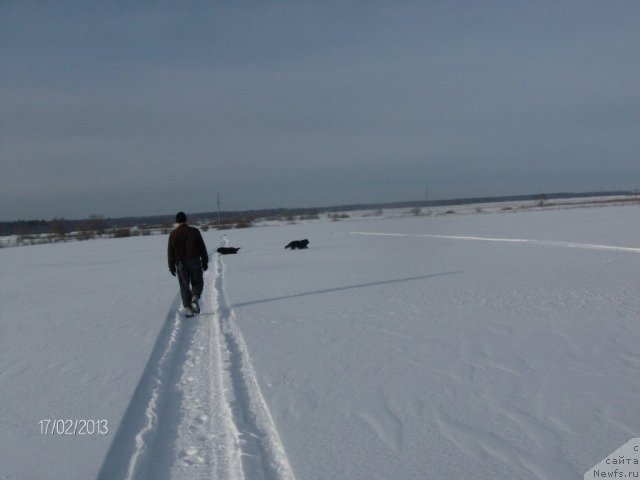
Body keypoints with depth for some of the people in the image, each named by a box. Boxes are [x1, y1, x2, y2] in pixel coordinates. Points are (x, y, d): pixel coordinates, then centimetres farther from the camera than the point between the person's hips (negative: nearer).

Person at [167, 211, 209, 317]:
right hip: (195, 261, 0)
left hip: (181, 263, 0)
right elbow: (202, 248, 1)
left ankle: (187, 308, 0)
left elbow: (170, 251, 1)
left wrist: (172, 266, 8)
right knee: (197, 283, 12)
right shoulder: (194, 231, -1)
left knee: (184, 286, 7)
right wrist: (205, 261, 8)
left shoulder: (173, 234, 0)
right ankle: (195, 298, -17)